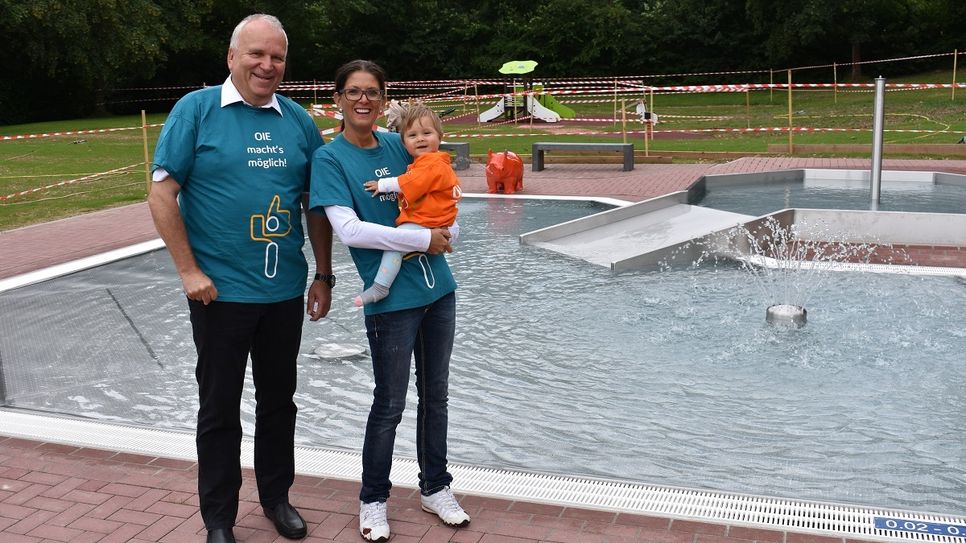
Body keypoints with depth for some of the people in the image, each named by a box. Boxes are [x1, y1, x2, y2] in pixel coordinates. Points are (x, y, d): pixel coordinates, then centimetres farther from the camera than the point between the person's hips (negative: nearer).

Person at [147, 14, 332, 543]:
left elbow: (315, 204, 10)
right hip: (220, 291, -3)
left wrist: (323, 275, 7)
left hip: (285, 290, 4)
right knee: (220, 406, 8)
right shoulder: (196, 109, -5)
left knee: (279, 399, 16)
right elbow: (162, 193, -8)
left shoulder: (298, 120, 6)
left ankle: (277, 497, 34)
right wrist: (189, 271, -12)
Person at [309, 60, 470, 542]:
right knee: (390, 404, 5)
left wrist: (444, 235, -5)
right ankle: (373, 501, 25)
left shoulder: (399, 146, 6)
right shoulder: (329, 159, -7)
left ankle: (435, 488, 33)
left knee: (435, 394, 15)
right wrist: (423, 239, -17)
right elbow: (349, 230, -18)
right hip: (391, 297, -5)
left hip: (438, 287, 5)